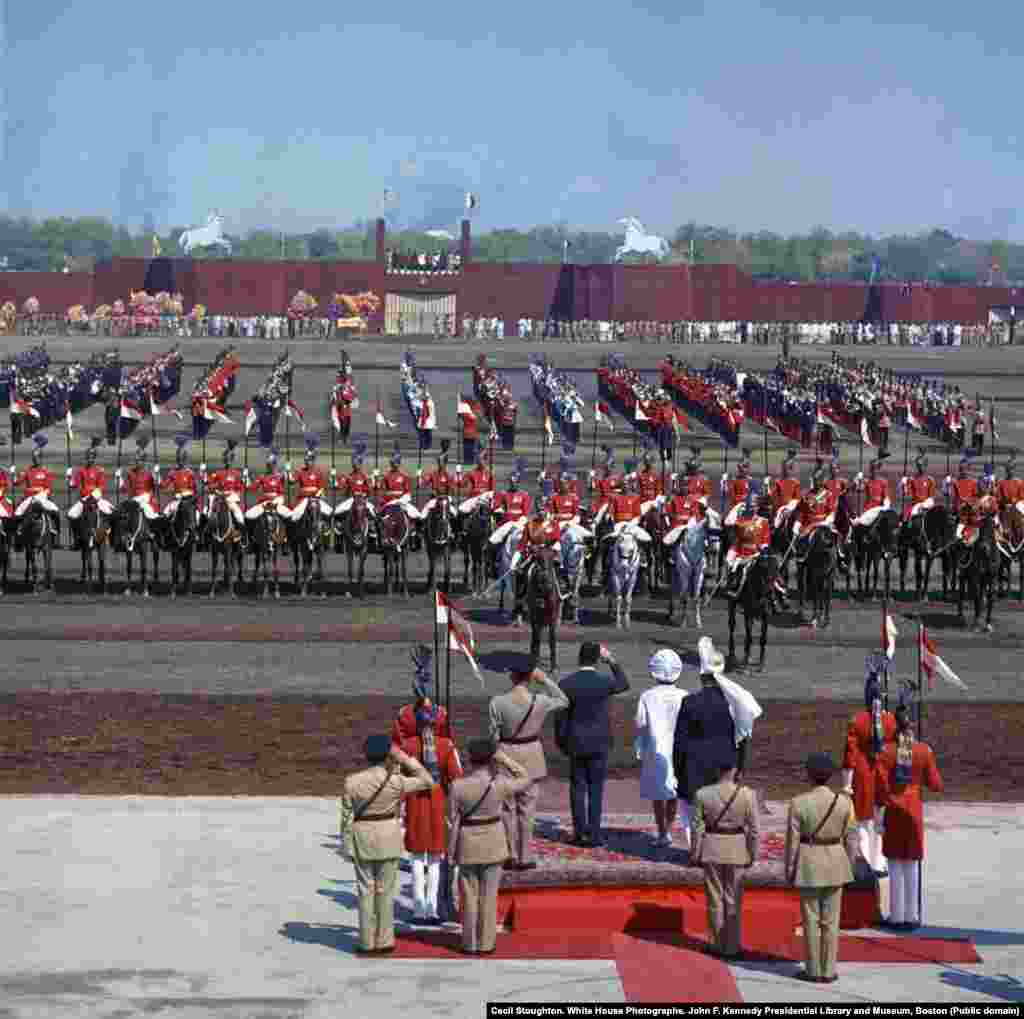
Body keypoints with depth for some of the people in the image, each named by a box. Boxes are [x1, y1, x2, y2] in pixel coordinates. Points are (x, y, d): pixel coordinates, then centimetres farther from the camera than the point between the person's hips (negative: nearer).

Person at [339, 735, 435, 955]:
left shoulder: (351, 782, -9)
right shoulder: (395, 781, -14)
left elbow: (346, 817, -4)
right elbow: (427, 781, -1)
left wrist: (347, 847, 4)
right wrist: (406, 760, 0)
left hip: (362, 838, 2)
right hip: (389, 838, -1)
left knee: (366, 891, 10)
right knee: (385, 891, 7)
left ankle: (367, 943, 11)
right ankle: (384, 942, 9)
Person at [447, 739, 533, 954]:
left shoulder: (457, 786, -15)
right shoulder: (500, 784, -16)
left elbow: (453, 822, -10)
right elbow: (527, 780, 2)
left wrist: (451, 851, -1)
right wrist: (506, 759, -3)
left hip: (468, 844, 0)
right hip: (493, 843, 0)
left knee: (469, 895, 11)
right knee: (489, 895, 9)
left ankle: (470, 944, 14)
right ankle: (486, 943, 12)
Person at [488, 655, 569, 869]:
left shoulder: (498, 702, -14)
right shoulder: (539, 702, -12)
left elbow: (493, 735, -7)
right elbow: (563, 701, 8)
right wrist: (545, 680, 3)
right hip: (530, 756, 0)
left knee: (508, 808, 11)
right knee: (526, 808, 9)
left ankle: (511, 857, 13)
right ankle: (525, 858, 11)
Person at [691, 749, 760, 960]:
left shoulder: (703, 794, -12)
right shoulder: (747, 795, -13)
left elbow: (698, 828, -7)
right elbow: (753, 829, -8)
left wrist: (695, 855, 4)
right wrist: (752, 854, 4)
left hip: (711, 850, 0)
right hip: (737, 851, 0)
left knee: (715, 898, 11)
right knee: (733, 900, 9)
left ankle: (717, 944, 17)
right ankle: (732, 946, 12)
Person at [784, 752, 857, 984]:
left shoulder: (799, 802, -14)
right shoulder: (844, 801, -7)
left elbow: (792, 840, -10)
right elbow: (850, 838, -1)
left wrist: (789, 870, 0)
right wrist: (848, 867, 11)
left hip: (809, 865, -2)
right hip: (835, 863, 2)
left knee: (811, 919, 7)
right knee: (830, 920, 9)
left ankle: (814, 971, 11)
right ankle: (828, 971, 11)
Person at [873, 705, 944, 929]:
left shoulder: (887, 751, -9)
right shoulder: (924, 751, -5)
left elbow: (880, 783, -15)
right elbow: (935, 785, -1)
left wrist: (880, 806, -2)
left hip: (893, 811, -1)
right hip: (914, 810, 1)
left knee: (895, 864, 7)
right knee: (912, 864, 10)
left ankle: (897, 916, 9)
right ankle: (911, 916, 12)